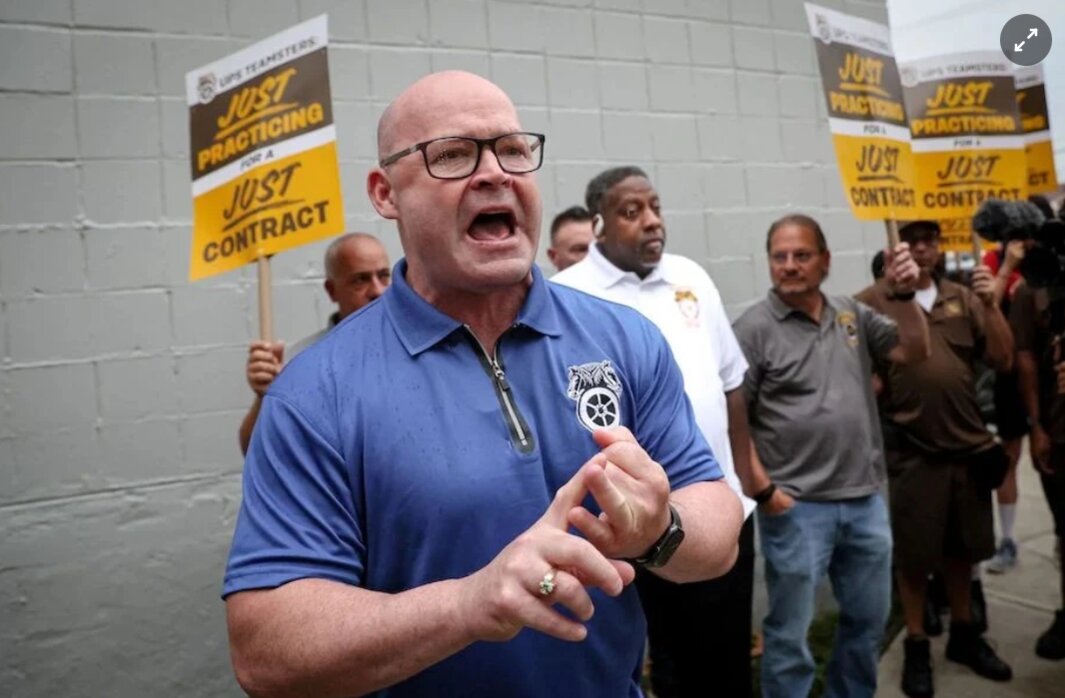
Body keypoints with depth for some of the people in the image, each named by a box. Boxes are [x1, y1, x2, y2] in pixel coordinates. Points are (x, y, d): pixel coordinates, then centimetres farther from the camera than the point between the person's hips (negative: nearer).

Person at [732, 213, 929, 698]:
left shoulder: (853, 314, 8)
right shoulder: (754, 329, -10)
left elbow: (914, 352, 7)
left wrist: (903, 295, -8)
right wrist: (763, 491, -14)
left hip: (865, 501, 6)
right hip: (796, 508, -6)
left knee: (868, 619, 22)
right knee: (790, 633, 5)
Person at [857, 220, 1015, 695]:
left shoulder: (963, 299, 7)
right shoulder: (871, 303, -6)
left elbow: (1003, 361, 2)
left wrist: (991, 305, -9)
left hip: (967, 444, 4)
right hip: (910, 451, -4)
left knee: (961, 548, 19)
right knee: (914, 554, 9)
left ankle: (964, 634, 38)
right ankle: (916, 646, 26)